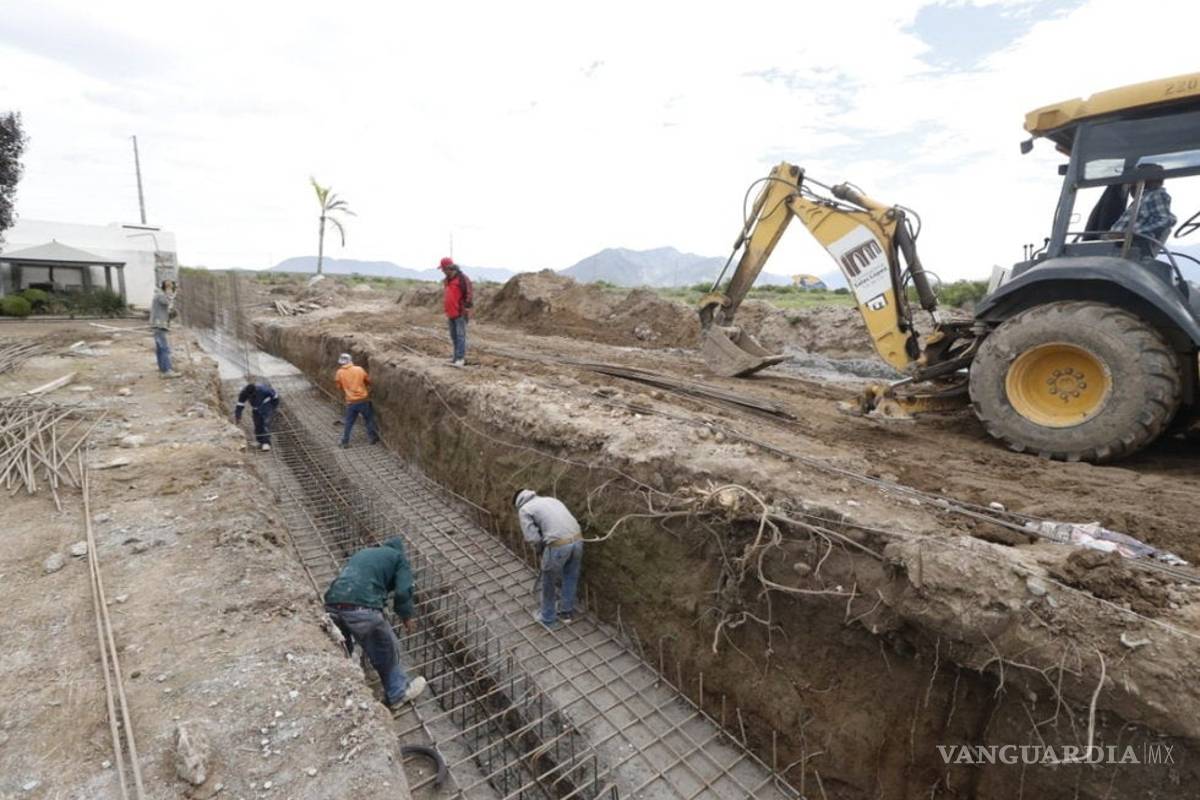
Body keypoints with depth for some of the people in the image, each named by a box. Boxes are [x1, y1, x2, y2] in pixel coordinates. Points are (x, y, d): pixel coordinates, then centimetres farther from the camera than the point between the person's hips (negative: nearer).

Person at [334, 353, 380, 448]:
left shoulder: (340, 372, -3)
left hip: (351, 402, 1)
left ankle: (345, 442, 19)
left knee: (348, 422, 14)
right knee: (369, 420, 16)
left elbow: (339, 386, 6)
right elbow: (368, 380, 7)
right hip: (363, 400, -1)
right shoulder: (359, 369, -4)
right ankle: (372, 437, 23)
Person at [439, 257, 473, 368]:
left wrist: (467, 308, -17)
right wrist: (446, 309, 21)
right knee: (454, 336, 11)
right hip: (451, 314, 9)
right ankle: (457, 357, 18)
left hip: (460, 314, -9)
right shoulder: (447, 280, 15)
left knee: (460, 335, -10)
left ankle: (461, 358, -10)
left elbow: (469, 294, -14)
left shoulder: (462, 278, -11)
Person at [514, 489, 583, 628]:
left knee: (549, 583, 18)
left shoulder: (524, 509, 8)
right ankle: (567, 613, 41)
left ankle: (547, 617, 36)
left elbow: (532, 537, -3)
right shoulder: (551, 499, 27)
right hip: (577, 539, 6)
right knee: (571, 579, 25)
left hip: (558, 545, -6)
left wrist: (541, 551, 16)